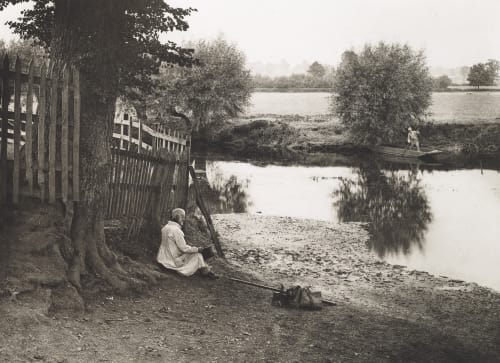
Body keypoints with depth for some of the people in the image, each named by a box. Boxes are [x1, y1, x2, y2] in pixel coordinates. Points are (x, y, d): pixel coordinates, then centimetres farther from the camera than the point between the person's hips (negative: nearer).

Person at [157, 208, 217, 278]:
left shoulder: (165, 227, 7)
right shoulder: (176, 230, -23)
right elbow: (184, 248, -20)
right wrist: (197, 249, -7)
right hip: (174, 260, -9)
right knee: (197, 255, -1)